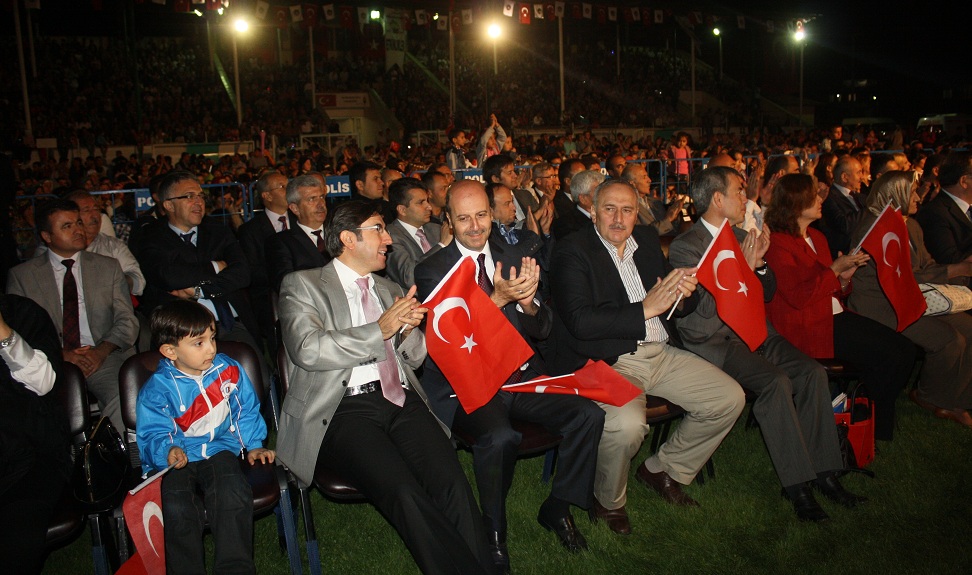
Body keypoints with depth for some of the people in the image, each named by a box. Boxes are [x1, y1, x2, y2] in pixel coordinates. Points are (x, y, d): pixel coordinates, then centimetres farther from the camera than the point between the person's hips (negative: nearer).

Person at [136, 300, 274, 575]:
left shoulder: (229, 370, 7)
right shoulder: (157, 390, -4)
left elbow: (247, 411, 17)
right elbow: (153, 434, -8)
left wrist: (253, 445, 9)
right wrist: (168, 451, -30)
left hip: (220, 451, 2)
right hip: (175, 461, -1)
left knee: (232, 494, -30)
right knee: (176, 509, -30)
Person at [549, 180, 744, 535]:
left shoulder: (648, 239, 13)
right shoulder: (572, 252, -8)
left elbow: (674, 306, 17)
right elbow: (580, 322, -20)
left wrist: (684, 293, -8)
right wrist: (644, 309, -21)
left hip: (660, 354, 8)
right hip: (607, 362, -7)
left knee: (730, 399, 0)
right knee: (626, 425, -33)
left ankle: (662, 469, 20)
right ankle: (608, 502, 1)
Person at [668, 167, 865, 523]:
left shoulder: (741, 236, 15)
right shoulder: (685, 246, -9)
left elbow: (768, 294, 17)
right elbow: (705, 307, -17)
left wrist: (759, 263, -2)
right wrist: (743, 268, -19)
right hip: (714, 340, -7)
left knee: (812, 372, -14)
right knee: (776, 381, -28)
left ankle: (822, 471, -5)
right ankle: (796, 484, -17)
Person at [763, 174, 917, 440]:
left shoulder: (817, 237, 18)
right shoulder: (777, 244, -11)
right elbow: (799, 297, -19)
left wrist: (845, 276, 0)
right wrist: (834, 269, -12)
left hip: (834, 315, 9)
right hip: (805, 327, -9)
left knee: (905, 349, -7)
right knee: (888, 357, -19)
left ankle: (878, 425, 6)